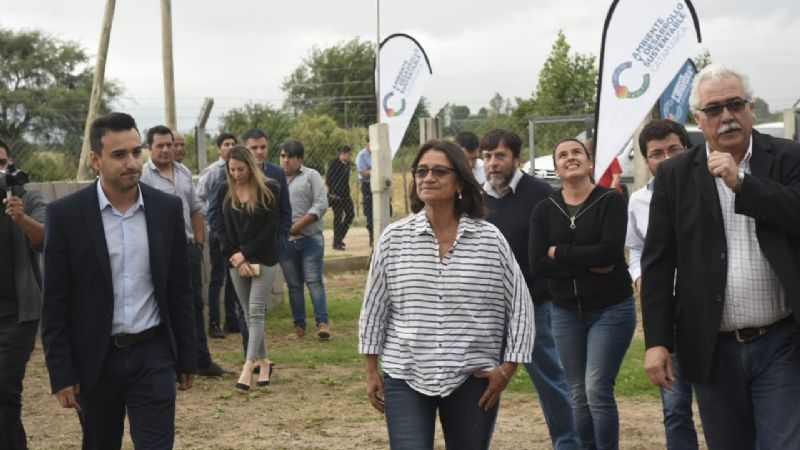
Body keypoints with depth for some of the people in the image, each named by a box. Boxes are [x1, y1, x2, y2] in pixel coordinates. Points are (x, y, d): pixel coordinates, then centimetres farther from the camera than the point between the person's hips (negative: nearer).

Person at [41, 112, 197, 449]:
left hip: (153, 355, 1)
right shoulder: (65, 214, -8)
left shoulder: (167, 208, -1)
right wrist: (60, 372, -8)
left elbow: (180, 290, 5)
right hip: (94, 358, -1)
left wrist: (187, 357, 7)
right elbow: (55, 303, -5)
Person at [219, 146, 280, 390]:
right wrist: (234, 257, -7)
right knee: (249, 314, 8)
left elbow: (271, 227, -9)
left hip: (264, 259, -4)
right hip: (236, 260, 4)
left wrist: (245, 254, -13)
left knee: (256, 311, -10)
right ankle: (263, 362, 17)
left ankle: (249, 366, -16)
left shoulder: (268, 189, -5)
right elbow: (223, 228, 6)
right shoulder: (225, 191, 6)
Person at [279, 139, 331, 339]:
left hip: (310, 239, -3)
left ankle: (322, 323, -9)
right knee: (293, 285, 8)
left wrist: (297, 226, -12)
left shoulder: (311, 176, 2)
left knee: (314, 281, -8)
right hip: (285, 241, 3)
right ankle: (299, 327, 13)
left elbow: (321, 205, -7)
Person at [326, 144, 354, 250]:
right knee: (338, 217, -4)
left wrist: (347, 191, 14)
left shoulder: (347, 164, 12)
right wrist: (332, 193, -17)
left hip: (345, 194, 8)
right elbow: (328, 179, -13)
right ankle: (336, 243, 3)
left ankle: (340, 237, 18)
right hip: (336, 195, -8)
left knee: (350, 214, 4)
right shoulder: (334, 163, -10)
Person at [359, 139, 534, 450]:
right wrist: (371, 371, 6)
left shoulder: (490, 240, -4)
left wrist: (507, 368, -2)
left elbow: (520, 305, 2)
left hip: (472, 380, 1)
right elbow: (374, 307, 6)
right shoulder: (393, 239, -1)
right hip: (405, 378, 0)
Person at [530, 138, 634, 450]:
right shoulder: (544, 210, 2)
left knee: (598, 391, -11)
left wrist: (559, 252, -13)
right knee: (579, 395, 10)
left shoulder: (611, 201, -7)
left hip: (611, 310, -4)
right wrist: (589, 264, -16)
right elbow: (537, 265, -8)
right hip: (565, 312, 4)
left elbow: (610, 251, -21)